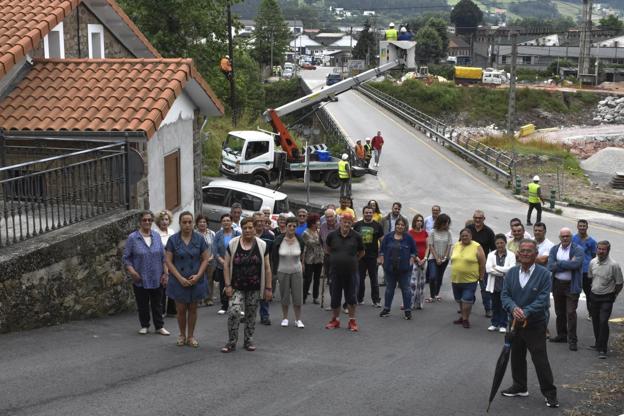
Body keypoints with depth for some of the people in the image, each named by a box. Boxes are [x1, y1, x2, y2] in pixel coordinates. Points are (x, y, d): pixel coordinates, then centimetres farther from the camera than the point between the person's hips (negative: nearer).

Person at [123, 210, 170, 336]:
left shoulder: (156, 236, 4)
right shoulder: (133, 237, -6)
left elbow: (163, 256, 7)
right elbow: (126, 258, -4)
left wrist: (165, 273, 2)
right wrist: (132, 272, -14)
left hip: (156, 278, 2)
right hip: (140, 279, -2)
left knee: (157, 304, 9)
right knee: (142, 304, 8)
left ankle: (159, 326, 18)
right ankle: (144, 326, 22)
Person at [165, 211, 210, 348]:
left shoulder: (199, 239, -1)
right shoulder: (173, 240, -4)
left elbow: (206, 259, 1)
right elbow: (168, 261, -5)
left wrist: (198, 275, -12)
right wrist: (180, 278, -13)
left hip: (196, 280, 1)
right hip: (179, 281, -1)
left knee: (193, 309, 8)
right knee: (181, 310, 5)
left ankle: (191, 336, 20)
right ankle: (182, 335, 23)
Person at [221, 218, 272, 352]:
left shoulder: (262, 245, -1)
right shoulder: (233, 244, -3)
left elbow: (267, 267, 3)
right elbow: (226, 265, 0)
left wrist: (268, 288, 0)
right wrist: (228, 285, -7)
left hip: (254, 288, 1)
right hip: (237, 287, -1)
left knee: (251, 315, 9)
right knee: (233, 312, -15)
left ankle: (248, 341, 24)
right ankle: (231, 342, -2)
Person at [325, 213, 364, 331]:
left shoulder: (356, 237, -4)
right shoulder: (332, 235, -2)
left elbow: (361, 252, 12)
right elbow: (327, 248, 18)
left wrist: (353, 260, 11)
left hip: (351, 271, -1)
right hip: (335, 271, 1)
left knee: (351, 297, 5)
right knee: (335, 296, 8)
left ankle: (352, 321, 16)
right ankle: (335, 320, 23)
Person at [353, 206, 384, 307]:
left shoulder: (377, 225, 3)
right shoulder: (357, 225, 4)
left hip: (373, 256, -1)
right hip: (360, 256, 1)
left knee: (374, 279, 2)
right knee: (360, 278, 8)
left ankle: (376, 300, 7)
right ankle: (359, 299, 19)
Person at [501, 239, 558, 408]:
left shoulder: (543, 274, -11)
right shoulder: (511, 272, 2)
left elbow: (543, 299, -17)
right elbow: (505, 295, -2)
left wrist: (526, 312, -27)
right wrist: (514, 308, -22)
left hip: (536, 324, -5)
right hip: (516, 322, 5)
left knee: (540, 359, -5)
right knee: (516, 356, 17)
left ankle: (550, 393, 5)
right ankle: (519, 387, 33)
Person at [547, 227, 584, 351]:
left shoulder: (578, 250, -6)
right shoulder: (554, 249, 6)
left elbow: (575, 264, -24)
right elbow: (550, 266, -8)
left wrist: (559, 263, -13)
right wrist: (568, 264, -15)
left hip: (571, 285, -5)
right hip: (557, 284, 5)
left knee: (571, 312, -7)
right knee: (559, 312, 14)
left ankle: (572, 340, -1)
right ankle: (562, 335, 28)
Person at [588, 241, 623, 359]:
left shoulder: (613, 265, -17)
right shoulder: (592, 262, -1)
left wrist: (613, 295, -1)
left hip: (606, 298, -6)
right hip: (594, 296, 6)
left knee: (603, 322, -14)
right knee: (595, 321, 14)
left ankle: (602, 349, -9)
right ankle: (598, 344, 32)